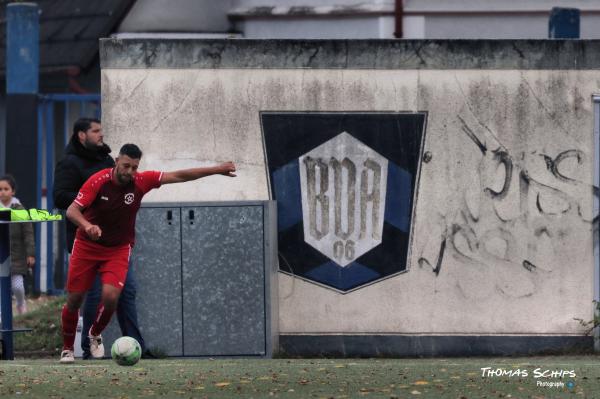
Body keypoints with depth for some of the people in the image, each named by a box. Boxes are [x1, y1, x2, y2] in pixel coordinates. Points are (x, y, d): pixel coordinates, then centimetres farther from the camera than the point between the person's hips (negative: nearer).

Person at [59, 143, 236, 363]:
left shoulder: (141, 181, -12)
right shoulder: (98, 180, -19)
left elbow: (178, 176, -5)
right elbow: (72, 210, -24)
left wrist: (217, 170, -6)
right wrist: (87, 226, -45)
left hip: (119, 248, 1)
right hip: (87, 246, -1)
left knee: (111, 295, -19)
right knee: (74, 300, 1)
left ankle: (95, 334, 10)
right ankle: (67, 348, 23)